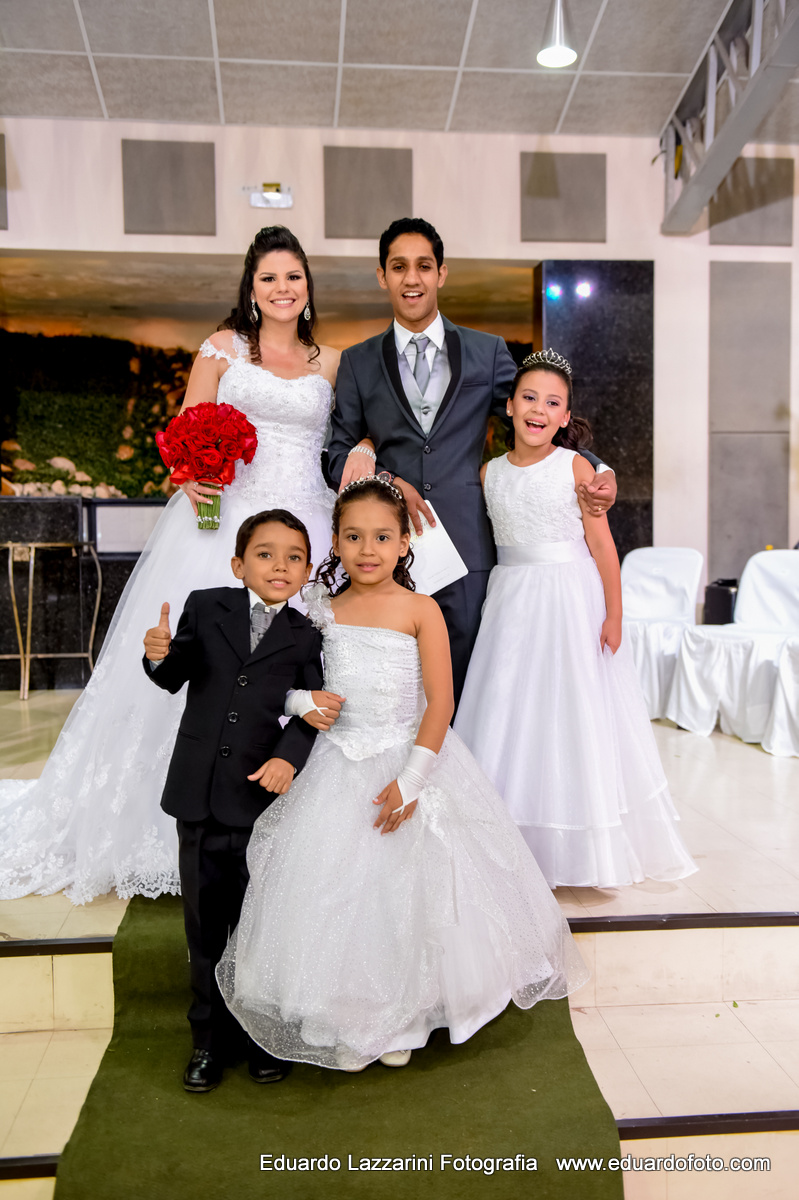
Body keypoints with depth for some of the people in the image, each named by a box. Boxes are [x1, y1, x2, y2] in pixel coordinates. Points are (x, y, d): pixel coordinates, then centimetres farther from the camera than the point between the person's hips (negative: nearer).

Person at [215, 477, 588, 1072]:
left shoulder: (420, 610, -11)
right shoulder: (324, 610, 0)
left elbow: (440, 702, -14)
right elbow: (294, 681, 13)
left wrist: (410, 779, -18)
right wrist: (302, 702, -9)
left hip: (410, 757, -3)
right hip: (339, 769, 3)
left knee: (406, 891, 8)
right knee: (338, 893, 10)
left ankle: (403, 1020, 32)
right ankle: (349, 1023, 31)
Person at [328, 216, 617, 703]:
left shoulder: (488, 352, 10)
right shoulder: (359, 362, 12)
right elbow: (339, 453, 11)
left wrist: (599, 470, -4)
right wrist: (386, 483, -8)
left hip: (467, 548, 0)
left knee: (465, 687, 3)